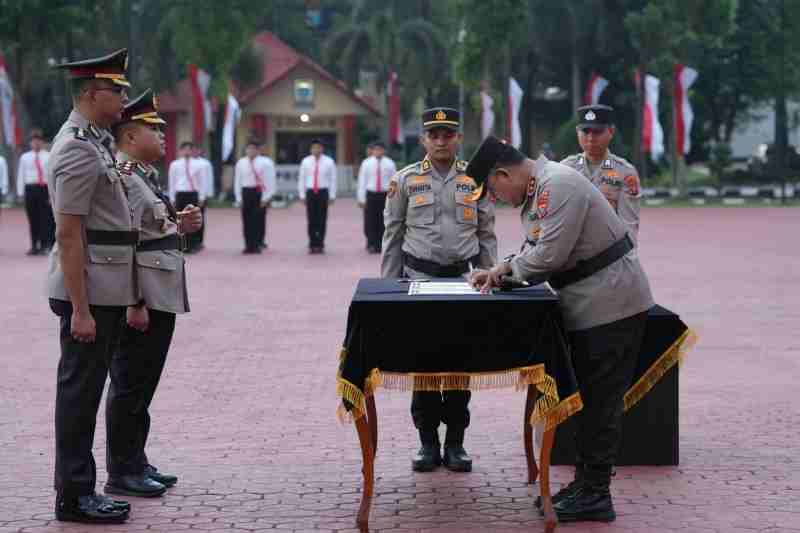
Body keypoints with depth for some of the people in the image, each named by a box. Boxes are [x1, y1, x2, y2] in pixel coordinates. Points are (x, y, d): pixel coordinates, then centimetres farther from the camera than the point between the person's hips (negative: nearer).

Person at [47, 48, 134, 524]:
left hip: (106, 291, 10)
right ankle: (74, 497, 4)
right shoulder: (79, 150, -17)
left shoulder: (95, 142, 14)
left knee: (85, 391, 14)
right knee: (80, 391, -3)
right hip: (90, 292, -10)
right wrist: (80, 310, -22)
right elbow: (69, 235, -20)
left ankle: (78, 488, 21)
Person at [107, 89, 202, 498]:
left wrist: (178, 225, 6)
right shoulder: (122, 178, -16)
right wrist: (134, 304, -24)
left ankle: (136, 463, 24)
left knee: (141, 386, 15)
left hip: (160, 299, 10)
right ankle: (122, 474, 4)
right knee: (130, 386, -3)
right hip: (142, 302, -10)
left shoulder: (144, 176, 15)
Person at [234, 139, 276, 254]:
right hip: (247, 192, 3)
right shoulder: (241, 163, 7)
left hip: (260, 193, -3)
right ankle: (249, 245, 7)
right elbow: (237, 181, 10)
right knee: (247, 220, 2)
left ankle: (258, 243, 7)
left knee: (259, 219, -1)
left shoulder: (266, 163, -2)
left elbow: (270, 181, -3)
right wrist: (239, 198, 5)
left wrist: (266, 197, -9)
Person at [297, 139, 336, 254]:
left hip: (323, 192, -1)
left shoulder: (329, 162, 2)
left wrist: (332, 196, -1)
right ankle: (312, 245, 7)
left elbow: (333, 179, 3)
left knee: (322, 220, 0)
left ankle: (320, 244, 8)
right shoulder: (305, 161, 5)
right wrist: (302, 195, 4)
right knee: (311, 220, 1)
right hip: (310, 192, 1)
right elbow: (301, 179, 8)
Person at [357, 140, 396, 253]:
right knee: (370, 222, -3)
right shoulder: (366, 163, 3)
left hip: (385, 195, 0)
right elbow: (362, 181, 4)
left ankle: (380, 246, 9)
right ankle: (371, 245, 3)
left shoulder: (389, 163, 3)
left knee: (383, 222, 2)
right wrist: (362, 199, -1)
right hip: (371, 195, 0)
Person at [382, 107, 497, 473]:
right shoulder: (405, 180, 2)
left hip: (463, 278, 1)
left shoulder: (475, 179, 5)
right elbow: (393, 237, 5)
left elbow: (486, 236, 8)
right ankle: (428, 442, 11)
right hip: (419, 278, -1)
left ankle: (455, 443, 11)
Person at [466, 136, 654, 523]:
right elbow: (536, 251, 19)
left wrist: (507, 268, -7)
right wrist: (499, 272, 2)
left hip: (611, 305, -10)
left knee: (598, 400, -6)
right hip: (589, 305, 10)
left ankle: (595, 495, 0)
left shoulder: (558, 186, -21)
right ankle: (585, 484, 24)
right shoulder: (536, 190, 13)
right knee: (588, 399, 15)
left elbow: (549, 255, -25)